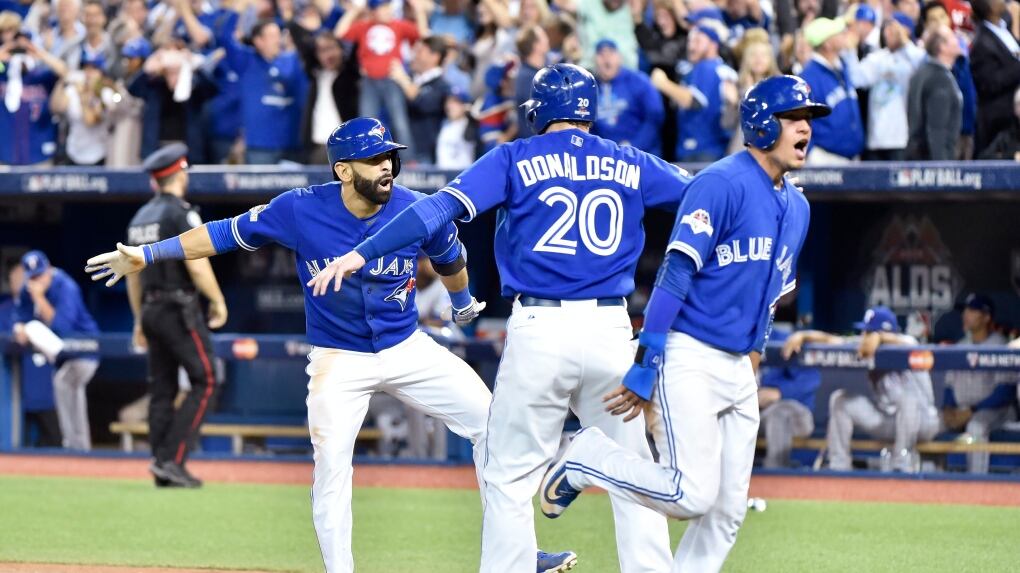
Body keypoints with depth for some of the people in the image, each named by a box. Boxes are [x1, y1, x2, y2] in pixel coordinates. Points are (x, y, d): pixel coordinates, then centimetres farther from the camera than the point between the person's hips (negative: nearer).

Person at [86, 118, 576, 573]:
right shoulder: (301, 211, -18)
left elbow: (450, 259, 8)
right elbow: (226, 233, -8)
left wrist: (463, 303, 29)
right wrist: (147, 254, -11)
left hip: (408, 347, 2)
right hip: (338, 361, -2)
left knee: (492, 422, -6)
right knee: (332, 466, -9)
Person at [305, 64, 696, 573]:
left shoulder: (516, 160, 2)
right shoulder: (632, 166, 10)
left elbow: (441, 208, -9)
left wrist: (362, 253, -11)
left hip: (539, 332, -2)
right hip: (611, 331, 2)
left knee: (509, 479, 5)